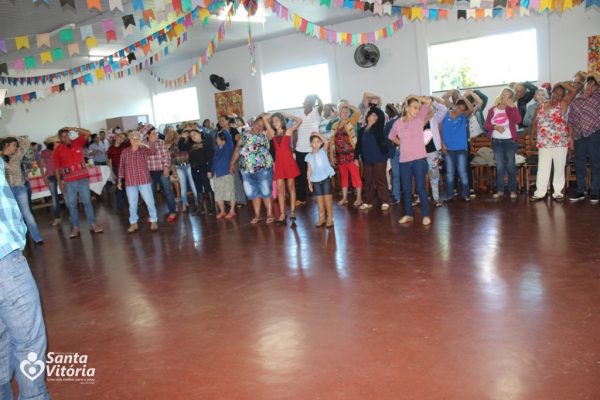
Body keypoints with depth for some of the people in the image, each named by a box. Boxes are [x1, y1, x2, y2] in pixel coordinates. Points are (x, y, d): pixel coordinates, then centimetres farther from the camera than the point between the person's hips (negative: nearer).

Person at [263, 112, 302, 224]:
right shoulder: (273, 133, 13)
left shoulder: (288, 131, 5)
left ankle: (292, 212, 7)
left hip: (288, 160, -3)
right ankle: (282, 213, 2)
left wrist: (286, 115, 3)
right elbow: (264, 118, 15)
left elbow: (299, 121, -6)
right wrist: (273, 115, 19)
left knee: (291, 186, 3)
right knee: (280, 188, 0)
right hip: (278, 161, 3)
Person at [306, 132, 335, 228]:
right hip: (315, 180, 3)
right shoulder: (309, 156, 7)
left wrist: (318, 134, -10)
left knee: (327, 198, -2)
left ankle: (330, 218, 4)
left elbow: (326, 142, -16)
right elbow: (309, 170, 8)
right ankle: (322, 217, 17)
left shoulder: (323, 151, 3)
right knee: (319, 199, 8)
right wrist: (309, 182, 4)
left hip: (326, 177, -2)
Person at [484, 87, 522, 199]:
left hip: (509, 141, -2)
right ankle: (500, 190, 11)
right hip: (496, 141, 2)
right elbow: (486, 125, 3)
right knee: (499, 166, 6)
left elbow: (518, 121, -18)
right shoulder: (492, 110, 7)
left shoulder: (511, 109, -1)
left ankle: (512, 190, 9)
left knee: (510, 165, 2)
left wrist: (513, 106, -22)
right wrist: (495, 127, -15)